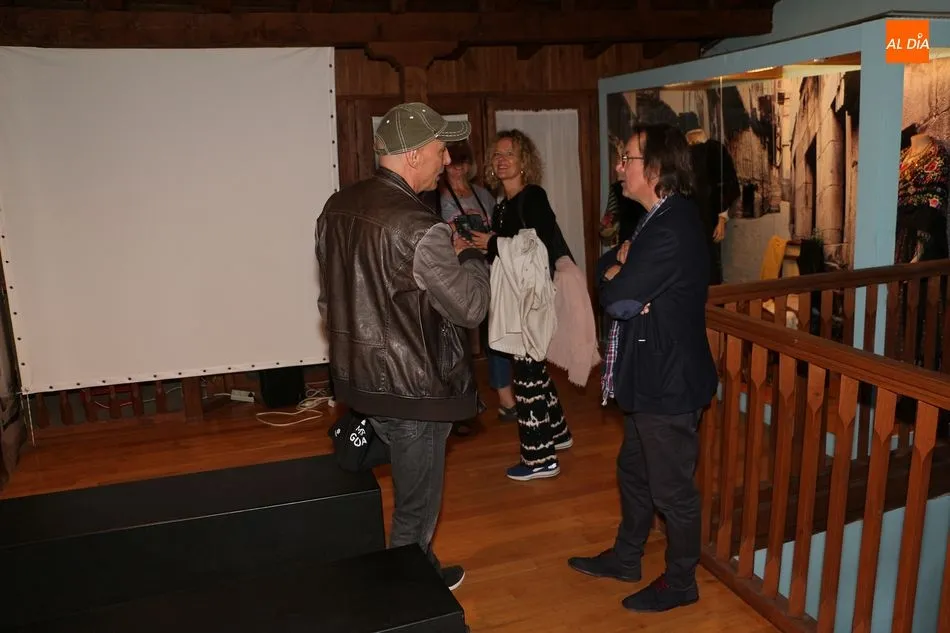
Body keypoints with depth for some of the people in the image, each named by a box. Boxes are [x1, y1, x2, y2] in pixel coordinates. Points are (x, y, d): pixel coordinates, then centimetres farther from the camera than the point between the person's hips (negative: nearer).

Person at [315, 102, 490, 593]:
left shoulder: (336, 207, 0)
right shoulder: (419, 229, -26)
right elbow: (470, 307, -18)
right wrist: (469, 255, -2)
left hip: (358, 379, 9)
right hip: (412, 388, -8)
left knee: (411, 488, 30)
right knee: (417, 503, 13)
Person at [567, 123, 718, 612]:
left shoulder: (673, 229, -25)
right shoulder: (659, 219, 9)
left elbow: (617, 300, -26)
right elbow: (607, 265, 11)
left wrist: (616, 276, -5)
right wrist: (621, 267, -11)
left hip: (669, 382, -10)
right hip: (649, 375, 10)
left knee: (672, 489, 9)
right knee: (634, 472, 23)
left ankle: (680, 582, 29)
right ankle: (626, 557, 42)